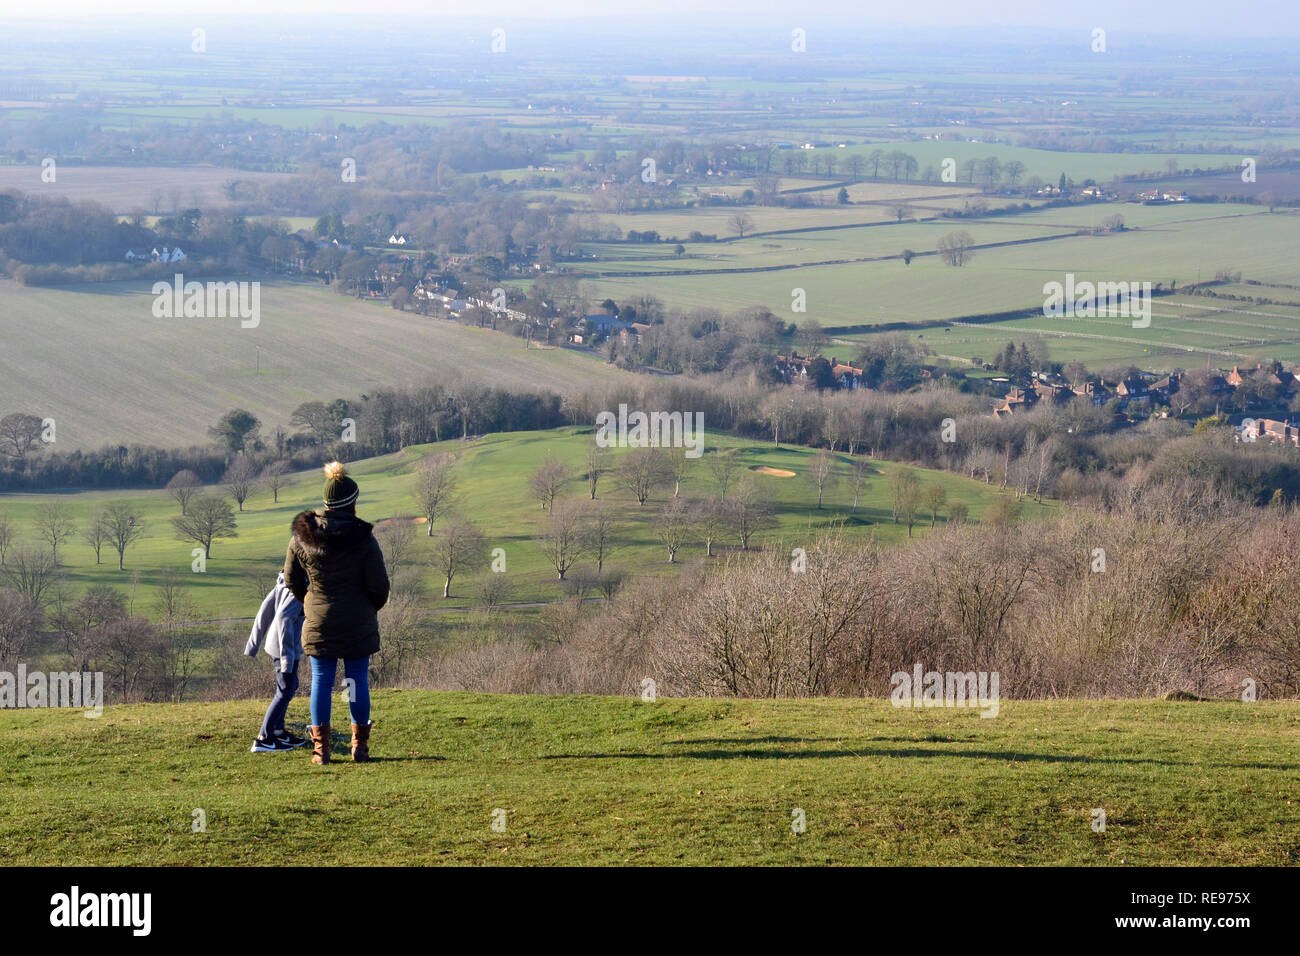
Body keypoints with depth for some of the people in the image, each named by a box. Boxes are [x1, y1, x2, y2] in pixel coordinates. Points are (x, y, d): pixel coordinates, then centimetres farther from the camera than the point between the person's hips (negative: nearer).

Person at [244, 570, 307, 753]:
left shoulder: (285, 581, 7)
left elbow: (266, 607, 10)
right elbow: (284, 616, -28)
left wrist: (254, 642, 17)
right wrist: (287, 653, -26)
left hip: (274, 642, 9)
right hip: (286, 647, -9)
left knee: (290, 686, 21)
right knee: (285, 692, -2)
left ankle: (278, 732, 29)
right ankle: (264, 738, -2)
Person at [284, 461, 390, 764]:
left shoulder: (302, 537, -3)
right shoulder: (363, 539, -13)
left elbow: (291, 580, 8)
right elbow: (379, 586, -9)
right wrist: (371, 609, 12)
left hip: (318, 623, 2)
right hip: (358, 625, -2)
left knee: (321, 682, 8)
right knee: (358, 682, 8)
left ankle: (320, 747, 8)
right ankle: (360, 745, 14)